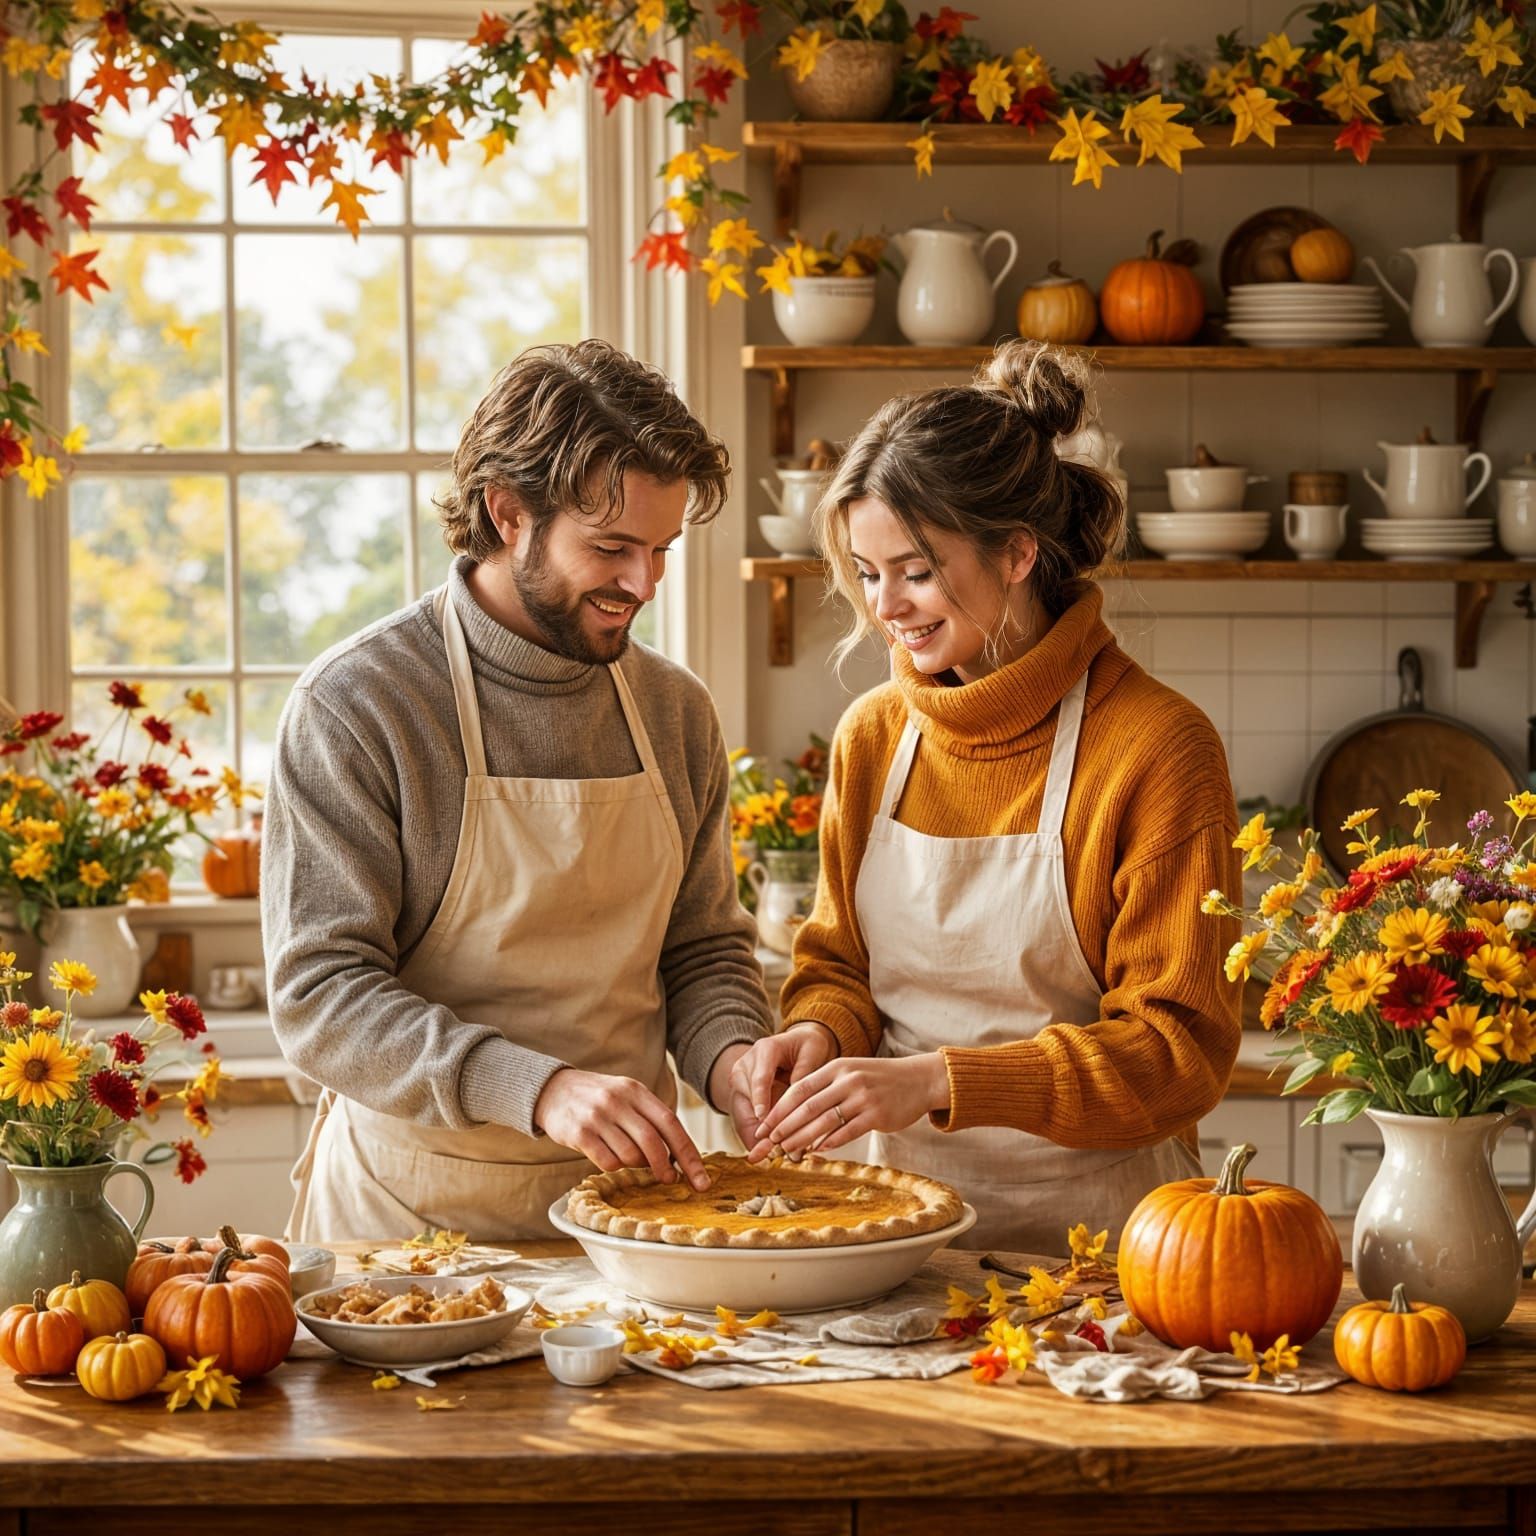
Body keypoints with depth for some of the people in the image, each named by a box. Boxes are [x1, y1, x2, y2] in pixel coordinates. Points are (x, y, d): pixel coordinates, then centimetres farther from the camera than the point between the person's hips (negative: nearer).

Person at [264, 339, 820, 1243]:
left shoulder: (676, 711, 9)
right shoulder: (355, 706, -8)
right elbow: (318, 995, -14)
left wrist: (731, 1055, -5)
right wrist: (537, 1088, -27)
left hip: (623, 1201, 4)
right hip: (417, 1205, -4)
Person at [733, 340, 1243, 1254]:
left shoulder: (1160, 749, -8)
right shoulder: (873, 735, 9)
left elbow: (1180, 1049, -9)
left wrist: (940, 1082, -19)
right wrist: (819, 1033, -5)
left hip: (1084, 1223, -4)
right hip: (892, 1203, 4)